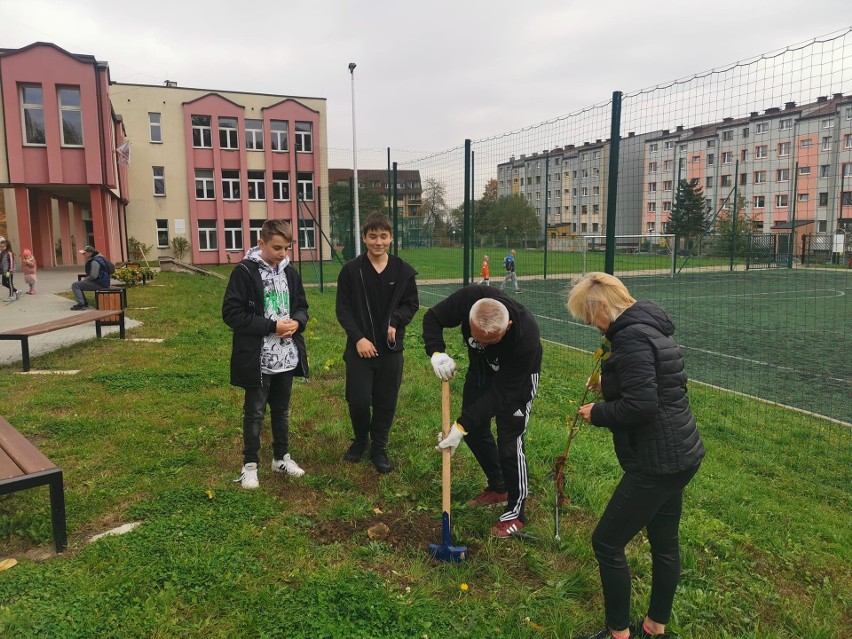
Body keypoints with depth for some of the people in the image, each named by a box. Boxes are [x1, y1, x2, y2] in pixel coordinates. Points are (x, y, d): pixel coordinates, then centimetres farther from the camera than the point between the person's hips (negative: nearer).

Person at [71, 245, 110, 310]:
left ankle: (81, 305, -14)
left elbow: (93, 276, -26)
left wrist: (85, 279, -9)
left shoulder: (95, 262, -21)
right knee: (78, 284, 25)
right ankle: (84, 303, 26)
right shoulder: (97, 257, 13)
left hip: (99, 284, -11)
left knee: (75, 285, -12)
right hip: (100, 281, 11)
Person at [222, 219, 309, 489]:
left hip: (286, 357, 6)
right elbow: (231, 313, -16)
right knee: (254, 413, 7)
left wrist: (297, 321, -8)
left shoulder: (290, 272, 6)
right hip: (257, 359, -5)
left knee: (282, 409, 18)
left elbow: (301, 305, 16)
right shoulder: (244, 272, -12)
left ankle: (281, 457, 34)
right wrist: (272, 326, -20)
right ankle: (250, 464, 22)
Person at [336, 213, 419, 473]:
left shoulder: (403, 271, 0)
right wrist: (358, 338, -12)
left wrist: (396, 321, -11)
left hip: (390, 348, 1)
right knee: (358, 400, -1)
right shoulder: (351, 270, -4)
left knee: (386, 402, 8)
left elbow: (411, 303, 8)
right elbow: (343, 309, -2)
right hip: (360, 347, -1)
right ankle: (360, 440, 29)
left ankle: (379, 448, 28)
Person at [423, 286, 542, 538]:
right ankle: (498, 488, 34)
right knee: (475, 430, 12)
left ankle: (515, 513, 11)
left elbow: (501, 392, -35)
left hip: (517, 377, -5)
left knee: (509, 442, -8)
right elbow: (432, 317, -18)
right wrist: (436, 352, -38)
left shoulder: (525, 337, -43)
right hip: (481, 368, 5)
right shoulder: (468, 298, -36)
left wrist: (462, 425, -36)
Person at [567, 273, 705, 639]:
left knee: (607, 542, 4)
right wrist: (610, 385, 10)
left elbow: (640, 406, -28)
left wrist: (597, 413, -13)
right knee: (665, 543, 21)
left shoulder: (631, 337, -22)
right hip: (681, 454, 10)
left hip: (657, 464, -10)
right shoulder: (648, 327, 9)